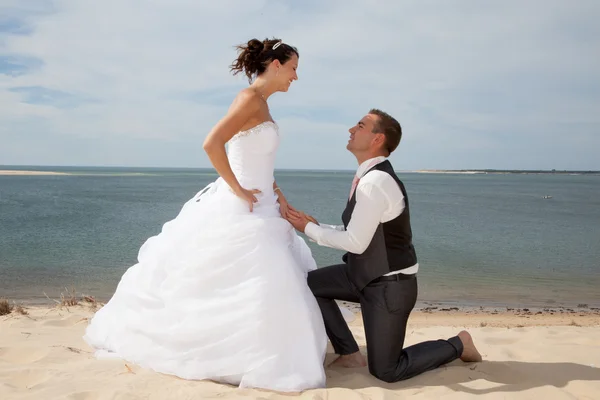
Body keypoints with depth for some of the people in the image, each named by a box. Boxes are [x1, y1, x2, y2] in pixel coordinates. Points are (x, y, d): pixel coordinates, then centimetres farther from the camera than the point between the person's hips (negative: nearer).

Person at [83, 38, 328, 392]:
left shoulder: (260, 102, 13)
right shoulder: (251, 98, -16)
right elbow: (212, 144, -28)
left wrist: (279, 197, 5)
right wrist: (238, 190, -20)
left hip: (256, 210, 10)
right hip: (239, 211, -10)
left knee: (277, 280, 17)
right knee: (259, 286, -8)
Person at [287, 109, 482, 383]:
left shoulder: (374, 181, -26)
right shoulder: (369, 177, 5)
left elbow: (356, 243, -23)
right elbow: (356, 234, 11)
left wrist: (309, 229, -12)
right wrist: (317, 226, 2)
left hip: (390, 285, -9)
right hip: (367, 274, 9)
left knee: (385, 371, 1)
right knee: (310, 284, 6)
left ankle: (457, 345, 18)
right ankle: (350, 353, 13)